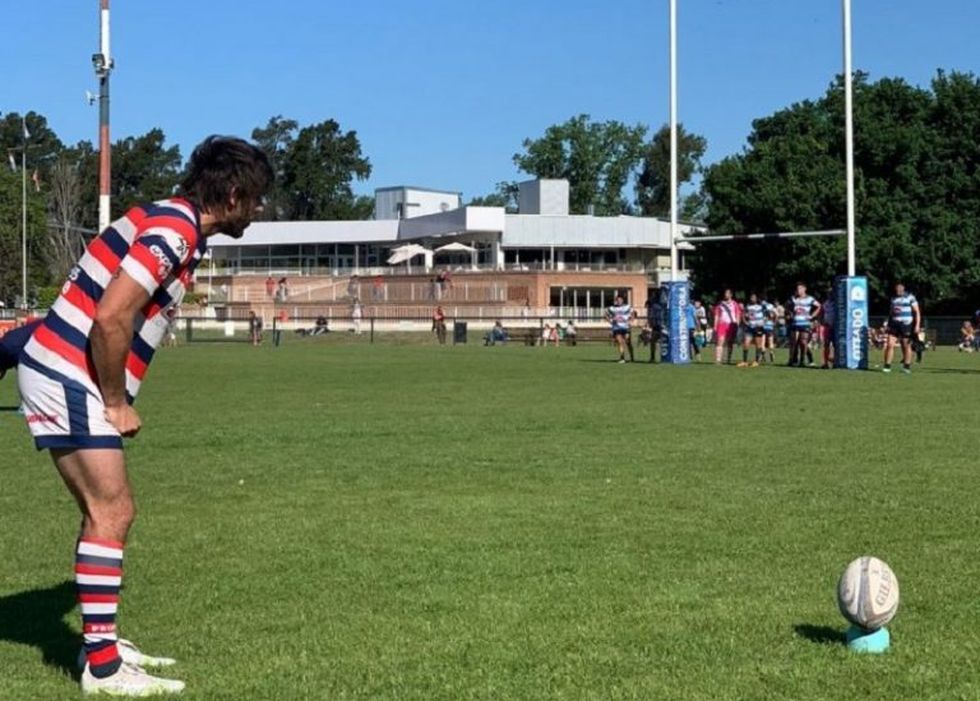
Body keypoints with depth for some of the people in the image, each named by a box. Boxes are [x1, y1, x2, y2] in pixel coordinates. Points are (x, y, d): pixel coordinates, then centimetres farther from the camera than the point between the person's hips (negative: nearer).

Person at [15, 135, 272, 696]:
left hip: (71, 376, 10)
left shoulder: (177, 227, 14)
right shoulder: (174, 230, -17)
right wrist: (117, 402, -14)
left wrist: (115, 398, 11)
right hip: (67, 378, -10)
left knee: (111, 511, 14)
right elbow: (110, 318, -26)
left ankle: (103, 641, 22)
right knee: (110, 514, -8)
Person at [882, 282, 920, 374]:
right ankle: (887, 366, -2)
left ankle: (907, 367, 9)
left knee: (906, 346, 0)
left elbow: (917, 312, -1)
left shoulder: (910, 297, 1)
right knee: (889, 344, -6)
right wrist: (888, 325, 18)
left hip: (906, 324, -4)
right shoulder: (893, 298, 17)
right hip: (894, 325, 4)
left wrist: (917, 325, -10)